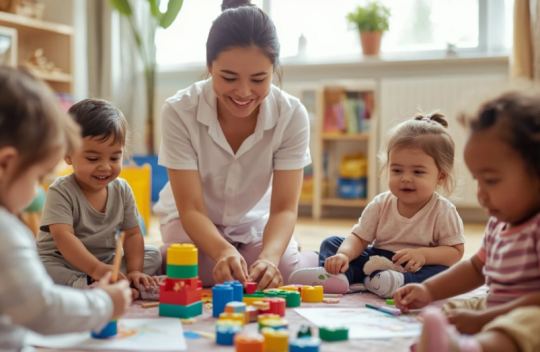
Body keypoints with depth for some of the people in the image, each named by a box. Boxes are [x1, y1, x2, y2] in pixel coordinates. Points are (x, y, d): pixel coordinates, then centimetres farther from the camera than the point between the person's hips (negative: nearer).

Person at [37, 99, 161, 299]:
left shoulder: (122, 190, -2)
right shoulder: (61, 192, -18)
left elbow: (133, 234, -1)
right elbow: (63, 237, -31)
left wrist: (134, 270, -19)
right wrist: (97, 269, -44)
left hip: (107, 262, 5)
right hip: (62, 264, -5)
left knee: (153, 255, -8)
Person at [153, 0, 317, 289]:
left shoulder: (292, 115, -23)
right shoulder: (179, 112, -28)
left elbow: (284, 208, -25)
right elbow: (191, 209, -28)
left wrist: (269, 257, -48)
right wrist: (223, 251, -50)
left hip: (256, 221, 2)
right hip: (194, 222, -1)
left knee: (286, 273, -23)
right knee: (212, 274, -30)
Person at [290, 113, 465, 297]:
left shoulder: (443, 211, -10)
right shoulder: (381, 204, -1)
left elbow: (455, 252, -9)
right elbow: (359, 238, -4)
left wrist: (423, 254, -27)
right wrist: (344, 254, -26)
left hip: (416, 270, -3)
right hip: (375, 260, 4)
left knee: (443, 273, -34)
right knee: (332, 243, -5)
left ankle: (399, 282, -52)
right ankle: (335, 275, -34)